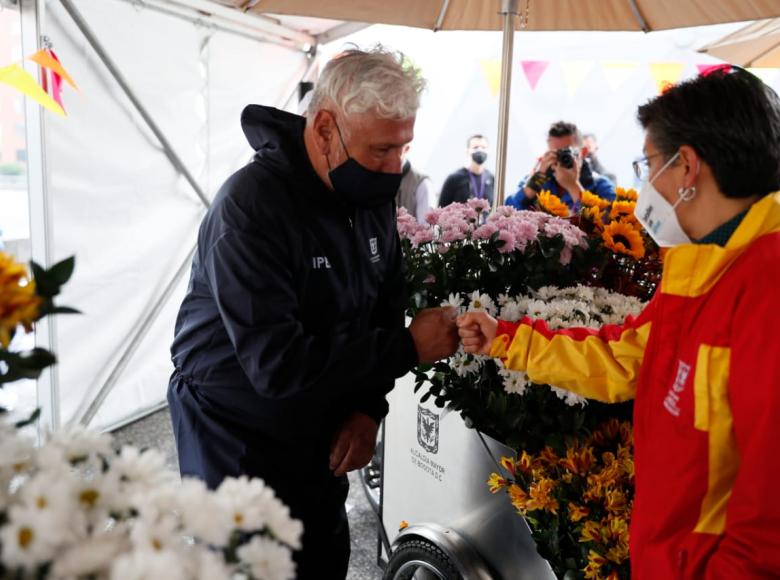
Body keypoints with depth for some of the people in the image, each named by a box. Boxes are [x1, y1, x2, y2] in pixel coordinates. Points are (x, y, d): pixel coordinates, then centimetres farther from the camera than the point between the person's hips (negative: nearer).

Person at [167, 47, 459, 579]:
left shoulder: (373, 196, -4)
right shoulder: (251, 206, -26)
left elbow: (383, 314, 4)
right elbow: (279, 365, -32)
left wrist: (369, 406, -10)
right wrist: (409, 349, -27)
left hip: (320, 433, 6)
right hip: (237, 437, -6)